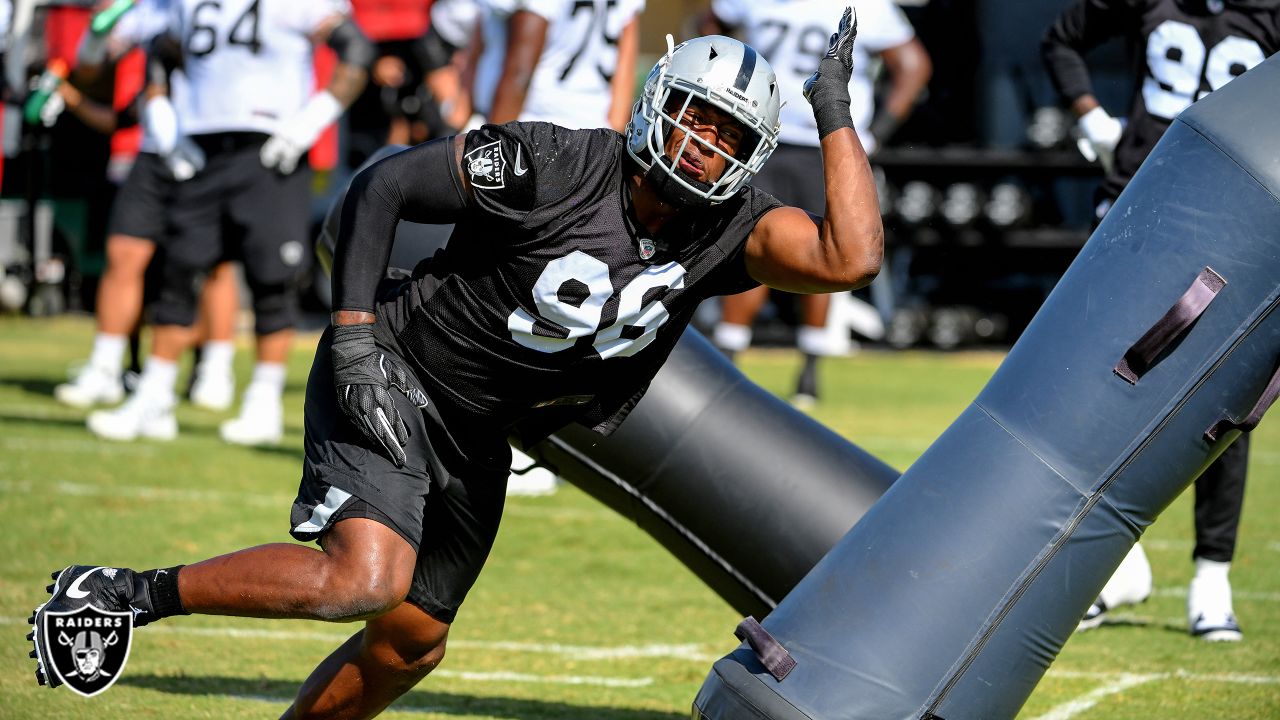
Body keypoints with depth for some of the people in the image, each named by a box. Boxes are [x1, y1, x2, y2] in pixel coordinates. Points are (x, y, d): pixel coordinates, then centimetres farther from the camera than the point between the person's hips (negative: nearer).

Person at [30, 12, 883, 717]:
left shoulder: (729, 228, -8)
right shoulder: (552, 166, -21)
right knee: (364, 579, -28)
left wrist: (835, 117, -24)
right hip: (393, 377, -7)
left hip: (477, 436, 7)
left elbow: (848, 259, -26)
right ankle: (125, 593, -15)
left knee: (411, 642, 13)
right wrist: (354, 336, -19)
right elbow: (382, 186, -14)